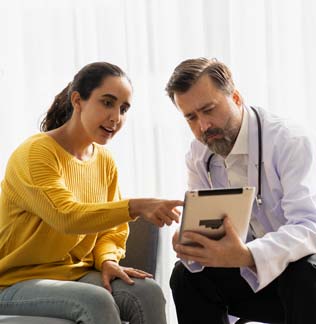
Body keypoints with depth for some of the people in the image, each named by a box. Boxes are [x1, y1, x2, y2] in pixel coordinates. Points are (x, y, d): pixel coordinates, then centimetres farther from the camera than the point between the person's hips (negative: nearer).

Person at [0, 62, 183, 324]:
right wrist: (136, 207, -41)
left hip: (77, 274, 6)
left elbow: (110, 232, 11)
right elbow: (65, 216, -31)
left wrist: (107, 260, -12)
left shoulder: (105, 161, 6)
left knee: (148, 292, -20)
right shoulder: (36, 153, -16)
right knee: (96, 301, -33)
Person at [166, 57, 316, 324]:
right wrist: (189, 245, -26)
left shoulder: (292, 142, -22)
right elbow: (203, 225, 0)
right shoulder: (198, 157, -1)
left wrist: (246, 256, -50)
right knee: (187, 276, -13)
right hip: (251, 274, 5)